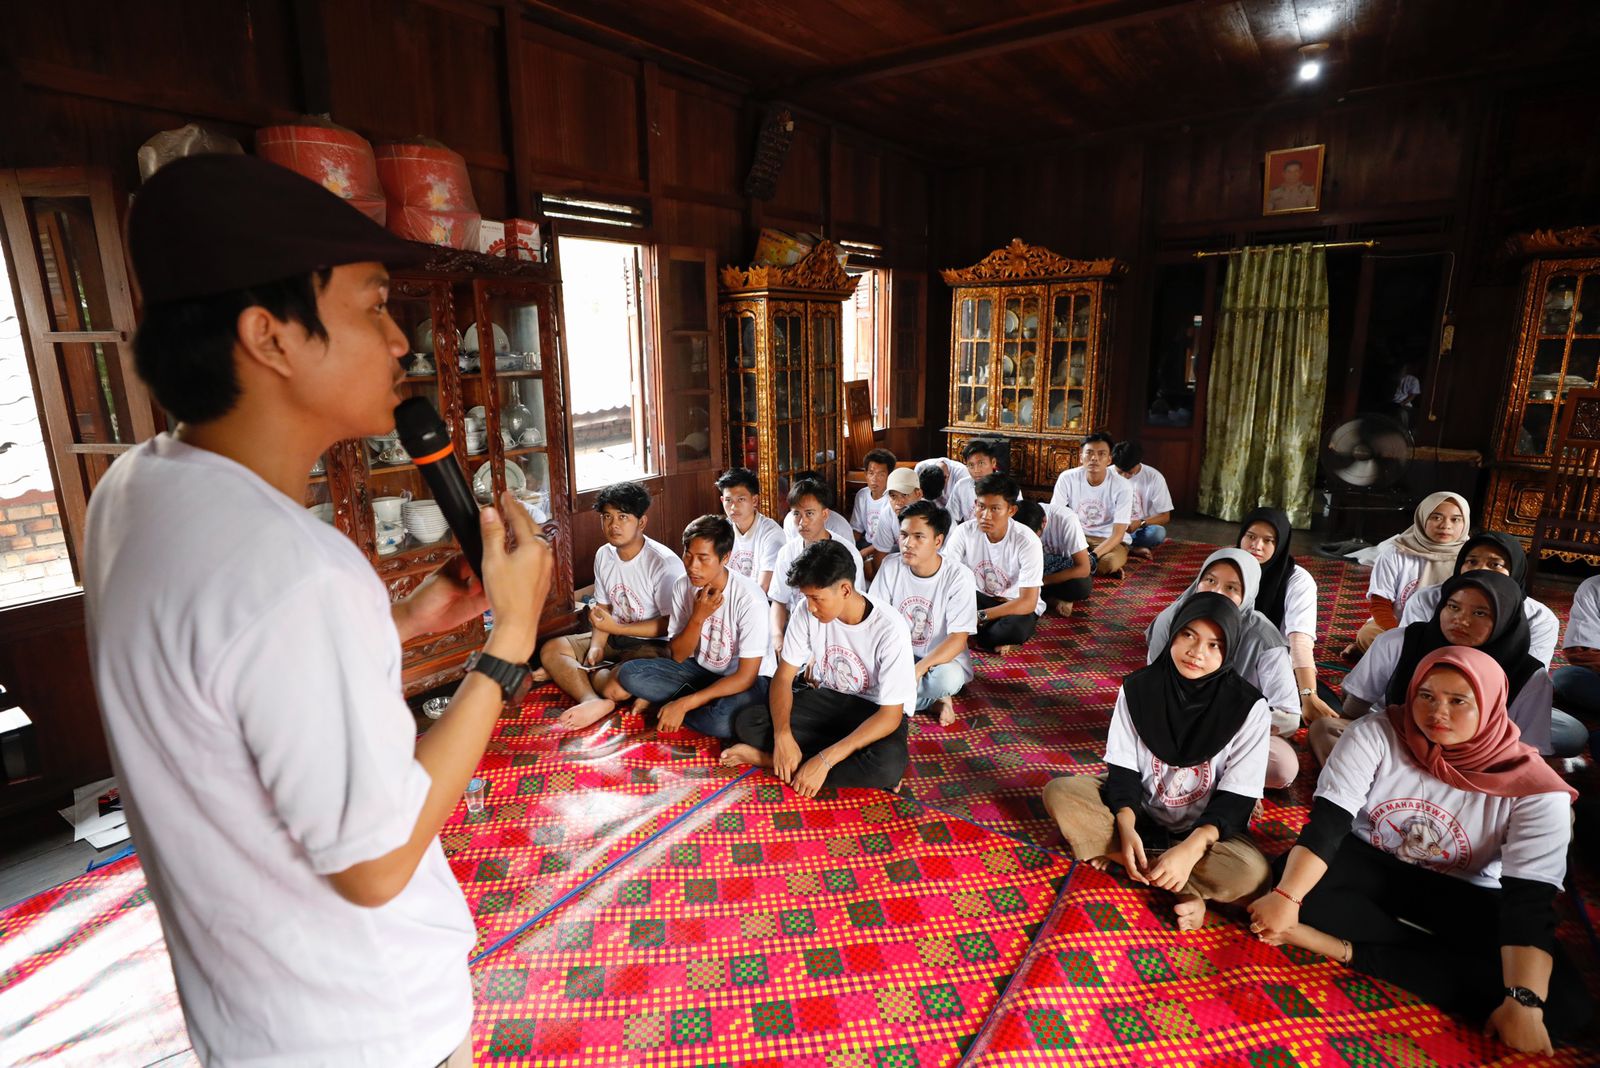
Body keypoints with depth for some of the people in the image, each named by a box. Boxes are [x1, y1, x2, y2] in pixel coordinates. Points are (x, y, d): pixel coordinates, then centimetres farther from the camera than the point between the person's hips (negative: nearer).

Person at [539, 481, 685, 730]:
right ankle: (594, 701, -30)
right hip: (614, 637, 8)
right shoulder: (603, 555, 3)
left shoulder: (664, 563, -21)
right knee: (551, 650, -9)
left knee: (617, 687, -34)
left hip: (654, 643, -8)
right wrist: (596, 645, -9)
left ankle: (580, 672, -3)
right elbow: (603, 607, 9)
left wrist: (617, 628, -24)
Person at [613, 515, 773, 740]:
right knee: (629, 673, -14)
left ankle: (665, 704, -7)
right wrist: (698, 618, -25)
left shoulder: (749, 598, -26)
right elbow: (678, 656, -6)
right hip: (702, 669, 4)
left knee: (723, 719, -37)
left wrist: (683, 704, -26)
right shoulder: (682, 586, -10)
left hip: (749, 678, -4)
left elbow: (746, 676, -24)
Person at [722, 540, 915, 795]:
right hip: (826, 698, 3)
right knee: (747, 722, -19)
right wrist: (783, 736, -29)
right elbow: (783, 677, -9)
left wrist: (824, 760, -33)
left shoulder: (889, 629, -27)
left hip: (875, 712, -3)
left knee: (890, 764, -38)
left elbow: (890, 714, -26)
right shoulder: (807, 612, -14)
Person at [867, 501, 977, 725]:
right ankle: (934, 700, -10)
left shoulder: (959, 576, -17)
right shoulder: (891, 566, -7)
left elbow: (957, 639, -20)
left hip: (942, 659, -4)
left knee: (948, 678, -38)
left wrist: (919, 669, -35)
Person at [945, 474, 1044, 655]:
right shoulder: (965, 532, -16)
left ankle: (969, 636, -9)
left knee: (1015, 628, -38)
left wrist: (979, 616, -33)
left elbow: (1028, 602, -27)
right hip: (981, 598, 3)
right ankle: (994, 640, -13)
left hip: (1017, 606, -2)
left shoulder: (1027, 542, -24)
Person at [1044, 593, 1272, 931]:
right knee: (1059, 792, -21)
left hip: (1205, 828, -2)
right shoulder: (1137, 688, -9)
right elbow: (1122, 768, -9)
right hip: (1140, 812, 2)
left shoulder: (1248, 707, -15)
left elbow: (1238, 797, -17)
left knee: (1250, 873, -33)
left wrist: (1191, 848, -33)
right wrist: (1126, 827, -28)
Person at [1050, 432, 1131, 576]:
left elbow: (1118, 534, -20)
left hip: (1108, 539, -1)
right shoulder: (1067, 478, -13)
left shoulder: (1122, 487, -18)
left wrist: (1092, 556, -37)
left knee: (1109, 563, -36)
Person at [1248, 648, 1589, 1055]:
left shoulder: (1534, 788, -15)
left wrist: (1523, 1004, -34)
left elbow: (1529, 902, -22)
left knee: (1564, 1002, -25)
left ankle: (1345, 950, -22)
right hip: (1369, 867, -1)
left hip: (1461, 898, 2)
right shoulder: (1376, 734, -16)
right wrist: (1286, 897, -35)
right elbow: (1327, 823, -22)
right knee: (1294, 879, -31)